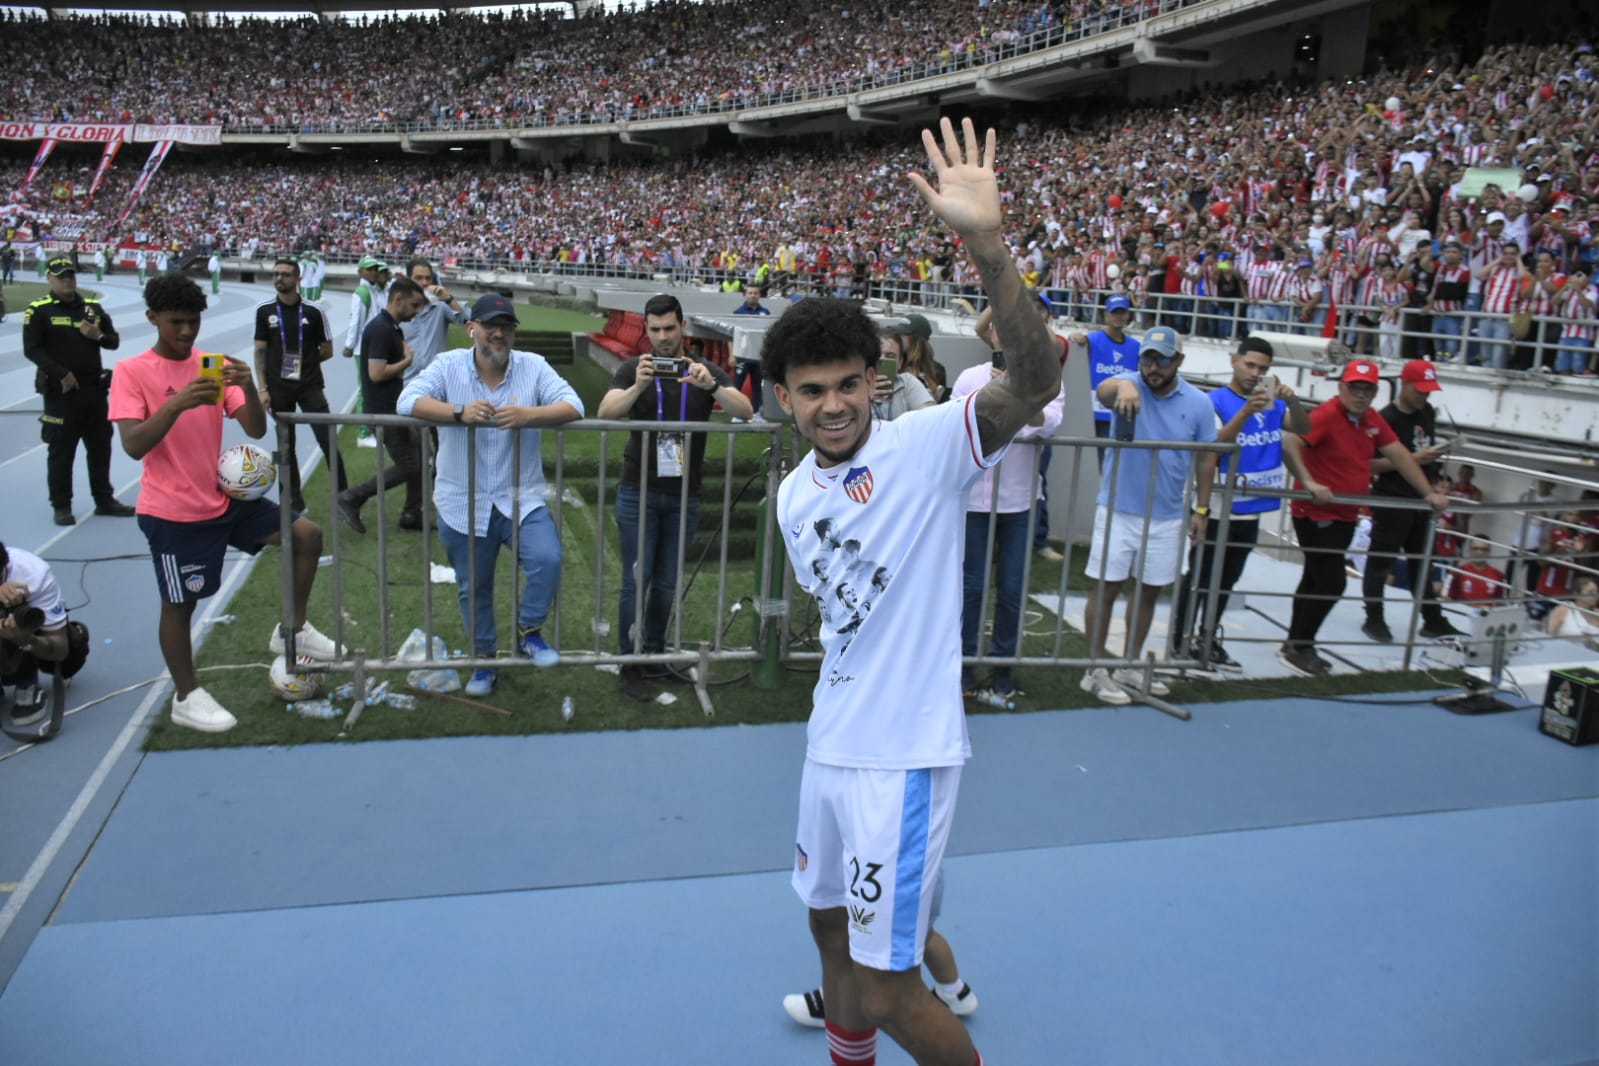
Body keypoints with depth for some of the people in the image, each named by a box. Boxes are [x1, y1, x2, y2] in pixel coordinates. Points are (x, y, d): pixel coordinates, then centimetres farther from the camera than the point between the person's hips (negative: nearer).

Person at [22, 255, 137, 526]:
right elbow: (32, 349, -10)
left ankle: (104, 499, 23)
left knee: (101, 446, 12)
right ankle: (61, 506, 11)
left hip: (95, 388, 5)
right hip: (60, 391, -5)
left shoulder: (93, 307, 10)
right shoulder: (39, 311, -5)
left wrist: (98, 336, -8)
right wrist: (60, 374, -18)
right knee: (61, 450, 3)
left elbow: (114, 341, 13)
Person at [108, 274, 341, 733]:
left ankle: (292, 631, 13)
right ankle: (186, 698, 23)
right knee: (179, 604, 6)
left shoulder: (214, 365, 2)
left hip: (224, 498, 5)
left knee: (308, 535, -3)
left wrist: (249, 387, -25)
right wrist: (177, 403, -35)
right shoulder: (132, 372, -10)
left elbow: (257, 430, -5)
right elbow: (132, 446, -21)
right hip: (172, 512, -5)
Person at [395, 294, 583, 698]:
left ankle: (529, 632, 3)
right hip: (463, 505, 1)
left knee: (547, 559, -24)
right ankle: (484, 661, 36)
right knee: (473, 588, 14)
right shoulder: (449, 365, -4)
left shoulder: (534, 366, -3)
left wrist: (527, 415, -32)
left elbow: (573, 406, -14)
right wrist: (460, 412, -33)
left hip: (521, 499, 0)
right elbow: (407, 401, -17)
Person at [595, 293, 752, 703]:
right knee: (637, 580, -2)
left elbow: (745, 411, -13)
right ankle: (630, 665, 7)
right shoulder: (633, 370, 0)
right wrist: (638, 385, -36)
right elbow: (605, 412, -17)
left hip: (684, 496, 2)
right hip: (639, 492, -1)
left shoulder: (705, 370, 1)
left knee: (667, 582, 11)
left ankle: (654, 655, 26)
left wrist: (711, 385, -33)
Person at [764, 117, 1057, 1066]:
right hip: (831, 746, 8)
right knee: (833, 926, 25)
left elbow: (1036, 382, -34)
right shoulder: (794, 495, 6)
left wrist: (989, 244, -46)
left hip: (904, 757, -7)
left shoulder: (927, 445, -16)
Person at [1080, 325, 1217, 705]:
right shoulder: (1131, 385, -10)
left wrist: (1202, 508, 6)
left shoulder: (1199, 403, -2)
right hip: (1118, 510, -3)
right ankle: (1096, 671, 12)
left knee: (1149, 590, 13)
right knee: (1107, 587, 0)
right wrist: (1123, 386, -58)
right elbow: (1104, 390, -34)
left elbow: (1205, 458, 7)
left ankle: (1130, 666, 28)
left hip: (1167, 517, 3)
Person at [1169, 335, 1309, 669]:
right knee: (1199, 579, 2)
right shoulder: (1215, 400, -10)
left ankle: (1209, 640, 25)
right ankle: (1181, 640, 12)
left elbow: (1303, 427, -3)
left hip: (1250, 511, 6)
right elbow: (1215, 445, -22)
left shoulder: (1272, 402, 7)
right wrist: (1247, 411, -33)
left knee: (1226, 582, 15)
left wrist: (1292, 400, -22)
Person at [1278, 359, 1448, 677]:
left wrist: (1429, 493, 13)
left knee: (1316, 580, 15)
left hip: (1344, 517, 9)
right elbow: (1288, 443, -31)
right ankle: (1298, 647, 3)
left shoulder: (1372, 419, 6)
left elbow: (1398, 455, 13)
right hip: (1316, 515, -8)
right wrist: (1309, 483, -36)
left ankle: (1297, 646, 25)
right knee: (1331, 583, -9)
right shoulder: (1326, 415, -18)